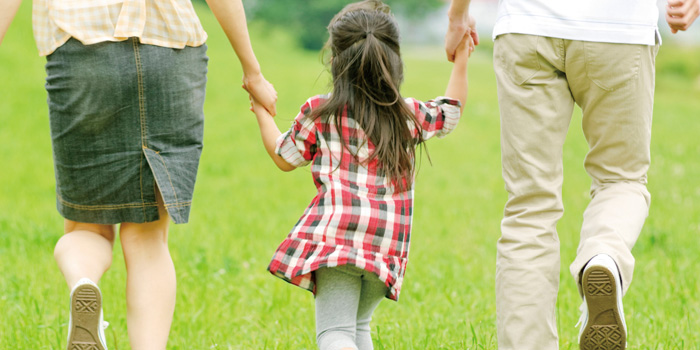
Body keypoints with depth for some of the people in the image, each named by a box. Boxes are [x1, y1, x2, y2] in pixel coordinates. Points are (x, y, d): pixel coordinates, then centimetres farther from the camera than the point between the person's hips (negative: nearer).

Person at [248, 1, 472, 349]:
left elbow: (284, 157, 18)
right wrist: (461, 60, 40)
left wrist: (262, 112, 33)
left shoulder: (319, 112, 4)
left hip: (336, 232, -4)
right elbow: (450, 112, 31)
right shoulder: (410, 115, 11)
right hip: (388, 242, 4)